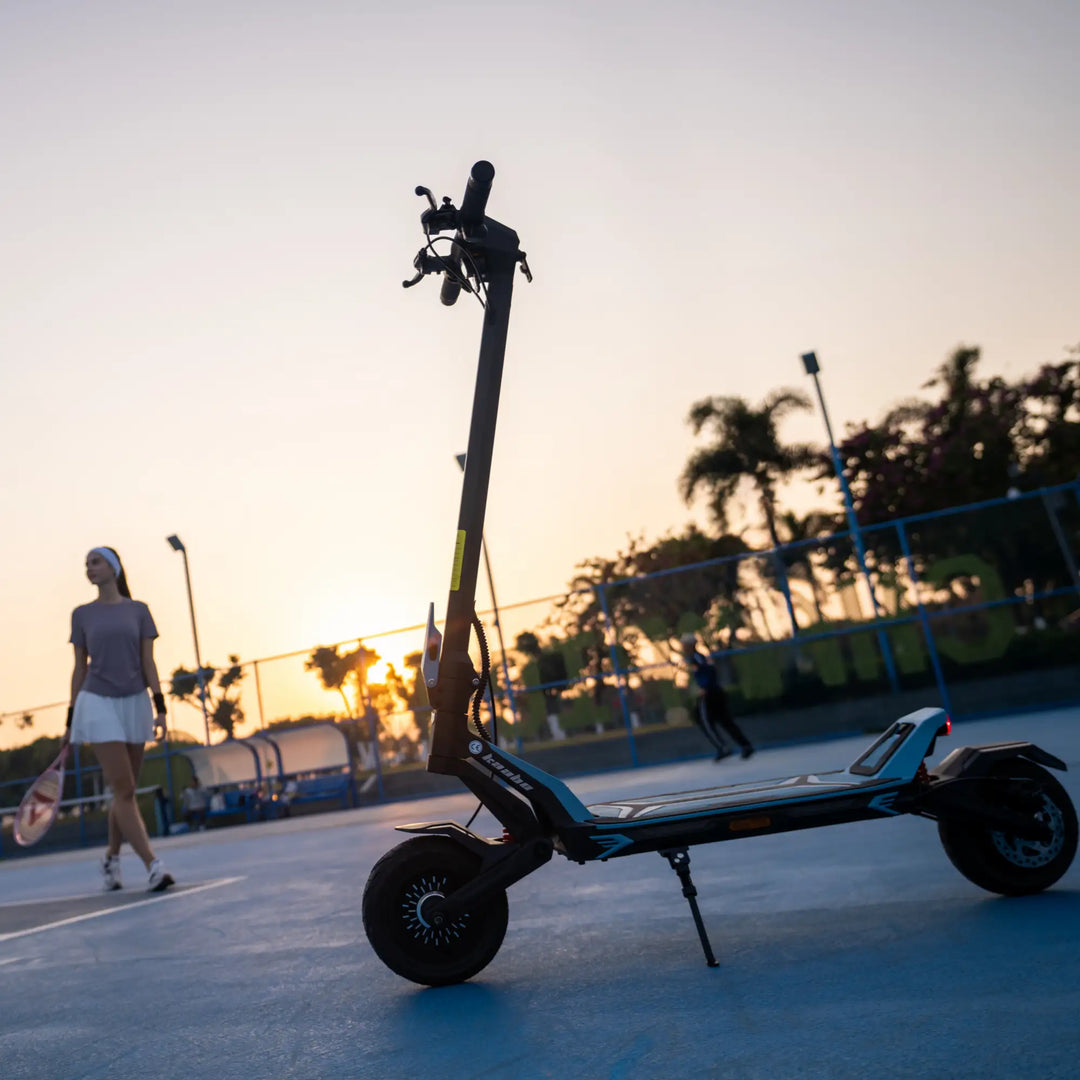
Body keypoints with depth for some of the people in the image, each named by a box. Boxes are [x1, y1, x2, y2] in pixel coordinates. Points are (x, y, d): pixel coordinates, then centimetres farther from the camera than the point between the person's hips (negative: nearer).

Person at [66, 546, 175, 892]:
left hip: (134, 702, 2)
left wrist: (160, 707, -6)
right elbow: (79, 668, 9)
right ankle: (153, 866, -12)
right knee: (123, 789, -11)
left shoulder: (138, 610, 6)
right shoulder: (81, 614, 6)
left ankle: (111, 858, 27)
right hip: (98, 704, -2)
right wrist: (70, 718, 6)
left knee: (125, 791, 7)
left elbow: (148, 663, 3)